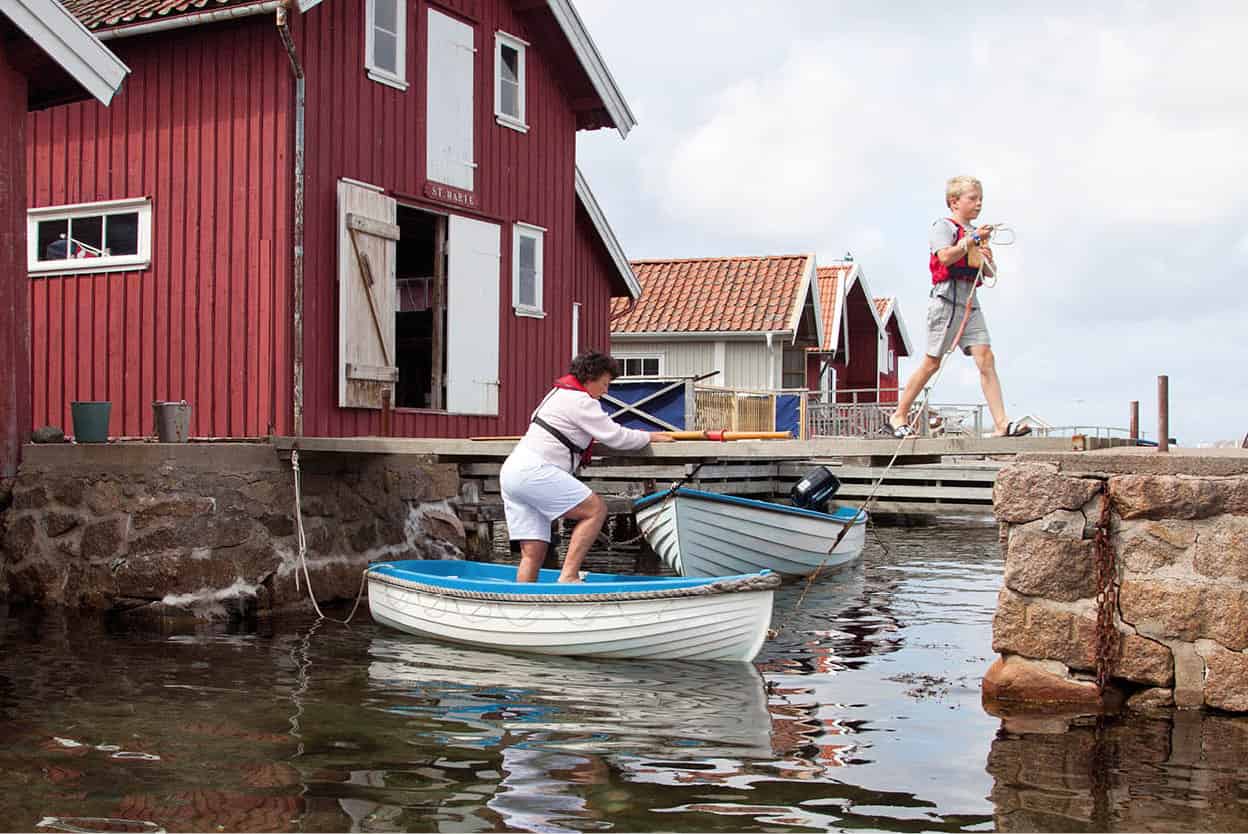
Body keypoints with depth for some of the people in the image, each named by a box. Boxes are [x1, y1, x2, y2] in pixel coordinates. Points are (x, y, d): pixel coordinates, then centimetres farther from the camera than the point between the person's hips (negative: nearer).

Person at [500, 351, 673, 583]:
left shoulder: (559, 392, 28)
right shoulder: (580, 400, -5)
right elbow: (615, 437, -7)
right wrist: (650, 437, 8)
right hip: (535, 471, -10)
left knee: (533, 552, 5)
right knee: (596, 509, -11)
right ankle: (568, 576, -17)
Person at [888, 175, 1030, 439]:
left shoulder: (977, 233, 22)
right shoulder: (943, 226, -1)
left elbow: (991, 273, 23)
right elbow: (945, 256, -19)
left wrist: (988, 260, 1)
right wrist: (974, 240, -16)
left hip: (970, 301, 7)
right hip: (947, 297, -7)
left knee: (986, 358, -7)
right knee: (932, 362, -1)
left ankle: (1001, 424, -13)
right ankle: (899, 416, 12)